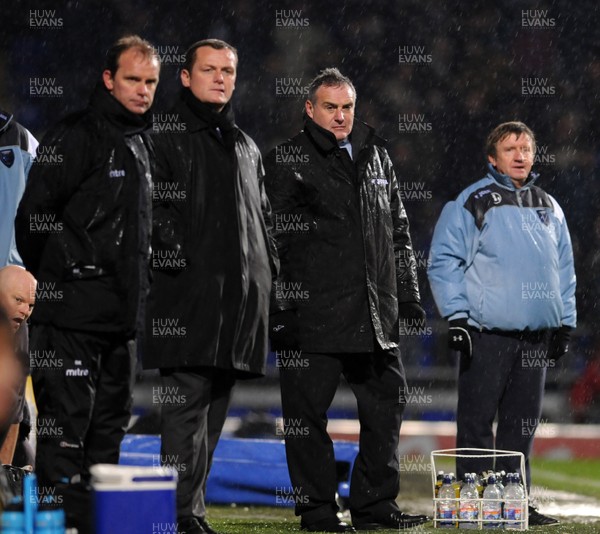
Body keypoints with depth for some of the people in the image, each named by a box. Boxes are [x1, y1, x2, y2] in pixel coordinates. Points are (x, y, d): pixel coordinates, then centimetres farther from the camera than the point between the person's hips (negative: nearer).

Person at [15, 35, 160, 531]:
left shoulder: (142, 144, 18)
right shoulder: (76, 136, -9)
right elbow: (34, 213, -14)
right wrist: (61, 277, -14)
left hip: (122, 316, 9)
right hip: (74, 313, -9)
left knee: (111, 421, 12)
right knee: (66, 421, -9)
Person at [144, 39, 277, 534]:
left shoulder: (246, 148, 22)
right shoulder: (168, 139, 0)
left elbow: (263, 217, 26)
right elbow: (157, 213, -8)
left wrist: (269, 267, 13)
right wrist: (175, 261, -17)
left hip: (241, 297, 7)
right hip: (189, 297, -7)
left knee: (214, 407, 9)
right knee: (187, 401, -11)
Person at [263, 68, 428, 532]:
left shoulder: (375, 155, 16)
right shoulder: (286, 162, 0)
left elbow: (399, 230, 21)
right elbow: (274, 237, -5)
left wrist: (407, 294, 16)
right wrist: (281, 307, -11)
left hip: (375, 314, 5)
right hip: (312, 313, -5)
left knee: (387, 403, 7)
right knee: (308, 412, -1)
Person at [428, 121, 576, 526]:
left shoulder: (548, 208, 15)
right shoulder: (471, 203, -1)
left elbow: (564, 269, 19)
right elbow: (444, 260, -4)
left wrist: (565, 323, 12)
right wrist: (456, 317, -11)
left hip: (537, 335, 5)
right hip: (486, 331, -5)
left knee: (523, 424, 8)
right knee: (477, 422, -3)